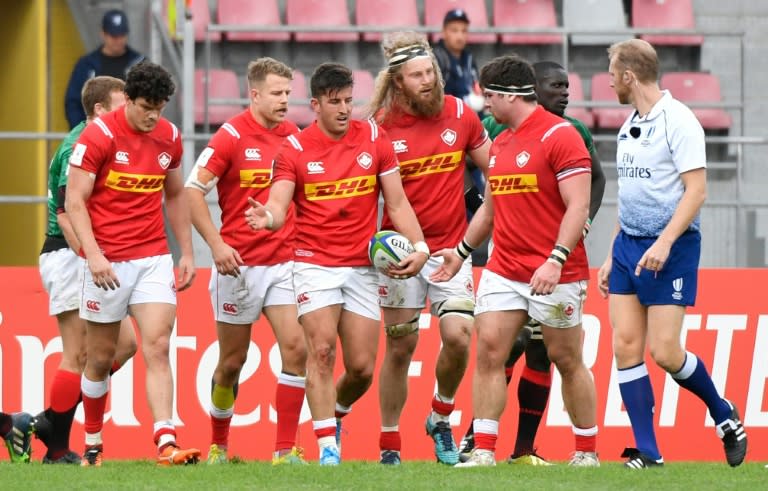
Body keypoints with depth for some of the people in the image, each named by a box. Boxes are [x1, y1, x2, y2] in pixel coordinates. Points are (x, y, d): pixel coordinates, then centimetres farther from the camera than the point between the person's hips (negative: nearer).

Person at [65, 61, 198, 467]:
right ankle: (93, 444, 22)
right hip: (108, 264, -3)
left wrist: (187, 252, 15)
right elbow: (74, 201, -11)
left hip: (154, 259, 3)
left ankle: (166, 443, -20)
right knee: (101, 357, 6)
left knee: (157, 348, -11)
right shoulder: (98, 136, -10)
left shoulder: (169, 137, 5)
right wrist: (93, 253, -23)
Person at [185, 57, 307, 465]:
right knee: (232, 361, 6)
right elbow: (193, 190, -9)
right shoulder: (232, 136, -9)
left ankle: (286, 450, -8)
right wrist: (216, 244, -17)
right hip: (238, 263, -3)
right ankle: (218, 444, 25)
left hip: (284, 261, 3)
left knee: (295, 348, -12)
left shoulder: (293, 136, 5)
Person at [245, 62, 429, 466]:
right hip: (315, 263, -3)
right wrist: (267, 217, -37)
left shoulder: (374, 139, 2)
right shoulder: (294, 149, -5)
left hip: (362, 267, 3)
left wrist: (419, 246, -10)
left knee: (362, 368, 2)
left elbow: (396, 203, 5)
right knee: (321, 350, -18)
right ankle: (327, 447, -14)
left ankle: (333, 416, 32)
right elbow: (278, 206, -12)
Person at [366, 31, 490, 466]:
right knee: (400, 348, 3)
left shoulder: (459, 114, 0)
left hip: (451, 247, 2)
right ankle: (390, 445, 16)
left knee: (458, 336, -14)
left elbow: (494, 167, 12)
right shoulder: (380, 126, -7)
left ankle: (442, 419, 11)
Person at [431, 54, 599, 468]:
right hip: (503, 272, 7)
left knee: (567, 360, 3)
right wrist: (461, 251, 27)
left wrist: (556, 260, -25)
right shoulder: (499, 143, 14)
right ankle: (483, 451, -5)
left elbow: (578, 206, -17)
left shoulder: (559, 136, -11)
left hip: (555, 275, -7)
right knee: (488, 351, -6)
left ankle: (587, 452, 16)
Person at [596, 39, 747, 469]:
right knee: (626, 346, -2)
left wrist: (664, 243, -26)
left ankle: (723, 414, 16)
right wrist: (612, 256, 20)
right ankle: (648, 453, 1)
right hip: (628, 245, 8)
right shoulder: (630, 125, 13)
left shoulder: (678, 120, -13)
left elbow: (696, 190, -18)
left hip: (670, 249, -8)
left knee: (664, 351, -10)